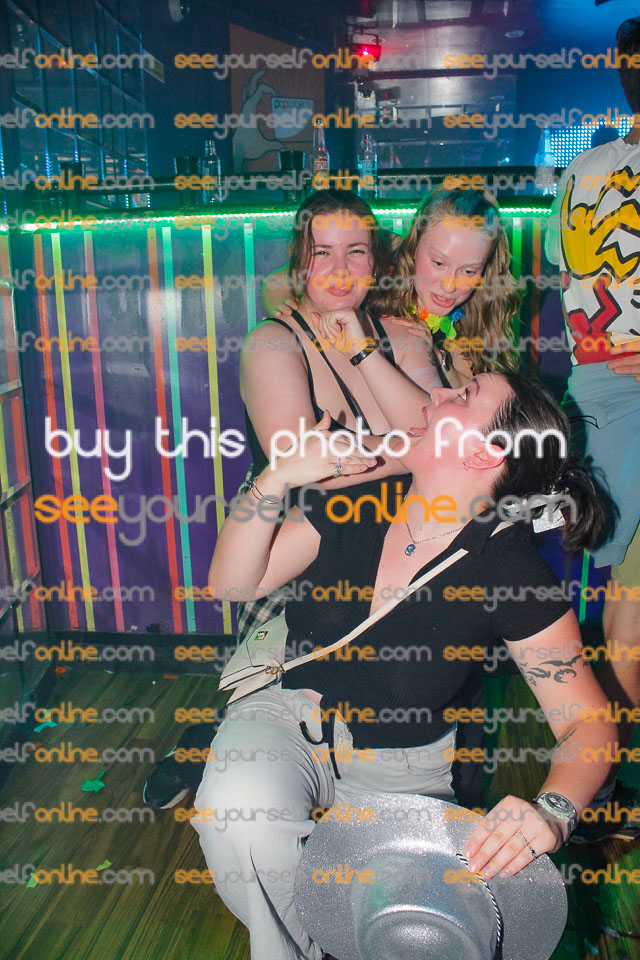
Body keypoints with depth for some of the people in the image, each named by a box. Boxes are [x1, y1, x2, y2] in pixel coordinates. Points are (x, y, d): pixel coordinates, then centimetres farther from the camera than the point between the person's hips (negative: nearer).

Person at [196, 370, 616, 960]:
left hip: (401, 767, -1)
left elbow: (590, 723, -13)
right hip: (288, 718, 2)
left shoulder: (512, 572, -16)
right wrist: (278, 478, -21)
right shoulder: (356, 504, -7)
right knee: (237, 807, -30)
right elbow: (231, 587, -6)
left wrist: (552, 812, -34)